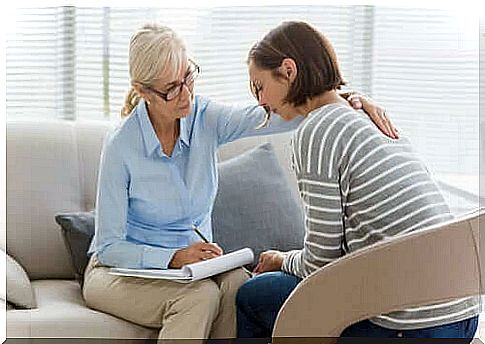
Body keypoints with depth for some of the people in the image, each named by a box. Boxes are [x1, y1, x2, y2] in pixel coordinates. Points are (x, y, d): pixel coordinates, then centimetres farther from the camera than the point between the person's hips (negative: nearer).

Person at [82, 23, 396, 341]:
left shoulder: (205, 118, -7)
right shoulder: (121, 146, -18)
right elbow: (109, 247, -15)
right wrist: (175, 257, -29)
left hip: (192, 264, 4)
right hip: (123, 269, -4)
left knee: (236, 284, -30)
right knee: (201, 295, -34)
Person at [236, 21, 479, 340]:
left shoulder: (315, 132, -11)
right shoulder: (371, 121, 16)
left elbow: (320, 261, -8)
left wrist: (283, 261, 13)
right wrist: (290, 260, 22)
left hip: (408, 327, -9)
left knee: (251, 296, 10)